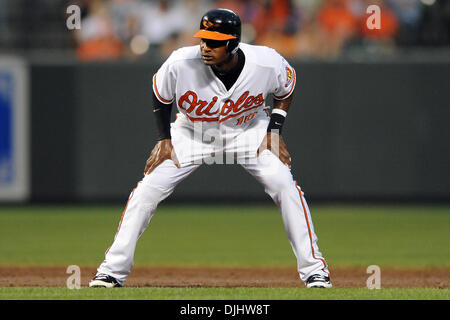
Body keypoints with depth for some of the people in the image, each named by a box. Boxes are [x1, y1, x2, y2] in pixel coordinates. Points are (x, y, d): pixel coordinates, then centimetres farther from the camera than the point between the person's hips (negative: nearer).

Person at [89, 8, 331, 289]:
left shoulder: (267, 63, -29)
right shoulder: (181, 63, -30)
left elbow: (285, 89, -4)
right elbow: (161, 97, -7)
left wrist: (275, 132, -12)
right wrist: (164, 139, -10)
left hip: (248, 131, 0)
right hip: (192, 134, 0)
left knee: (284, 185, -19)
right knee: (148, 189, -13)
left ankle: (313, 267, -5)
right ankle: (113, 270, -2)